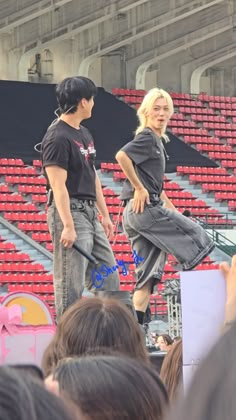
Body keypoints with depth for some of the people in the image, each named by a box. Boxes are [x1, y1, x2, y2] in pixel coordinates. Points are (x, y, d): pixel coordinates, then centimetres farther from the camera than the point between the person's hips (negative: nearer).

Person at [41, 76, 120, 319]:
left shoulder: (84, 134, 16)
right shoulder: (57, 138, -14)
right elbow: (58, 185, -18)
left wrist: (104, 215, 19)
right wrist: (68, 226, -22)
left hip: (90, 213, 10)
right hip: (70, 212, -10)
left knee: (108, 278, 11)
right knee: (70, 284, -6)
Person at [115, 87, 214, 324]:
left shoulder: (157, 140, 21)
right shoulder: (146, 137, -9)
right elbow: (121, 156, -26)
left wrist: (168, 205, 22)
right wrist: (139, 188, -21)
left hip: (135, 214, 9)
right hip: (144, 207, -9)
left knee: (148, 273, 7)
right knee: (195, 236, 0)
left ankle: (136, 324, 2)